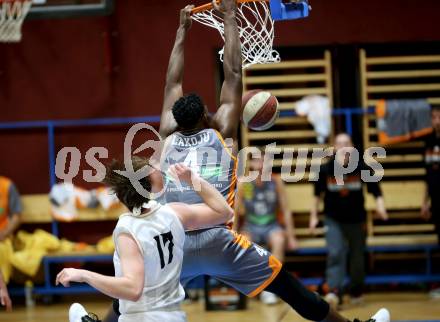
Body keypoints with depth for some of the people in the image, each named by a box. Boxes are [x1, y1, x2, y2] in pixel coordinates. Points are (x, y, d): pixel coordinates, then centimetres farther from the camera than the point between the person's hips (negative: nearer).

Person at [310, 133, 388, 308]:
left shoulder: (361, 168, -9)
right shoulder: (325, 169, -6)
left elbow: (375, 190, -9)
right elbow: (318, 194, 6)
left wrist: (380, 204, -27)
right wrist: (314, 215, 5)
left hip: (357, 219, 1)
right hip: (334, 220, -1)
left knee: (357, 258, 10)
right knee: (335, 254, -17)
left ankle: (356, 291, 30)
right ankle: (334, 291, -26)